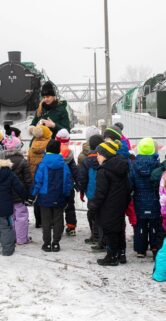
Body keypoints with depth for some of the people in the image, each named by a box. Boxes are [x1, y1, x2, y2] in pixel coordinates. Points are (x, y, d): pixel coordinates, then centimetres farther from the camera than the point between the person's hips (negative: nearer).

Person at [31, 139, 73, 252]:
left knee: (46, 221, 9)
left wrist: (34, 194, -1)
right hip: (59, 198, 2)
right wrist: (66, 195, 8)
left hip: (45, 197, -2)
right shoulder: (64, 165, -6)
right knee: (58, 221, 11)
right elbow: (68, 181, -2)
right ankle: (56, 243, 12)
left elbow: (38, 181, -11)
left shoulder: (42, 164, -13)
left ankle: (47, 244, 11)